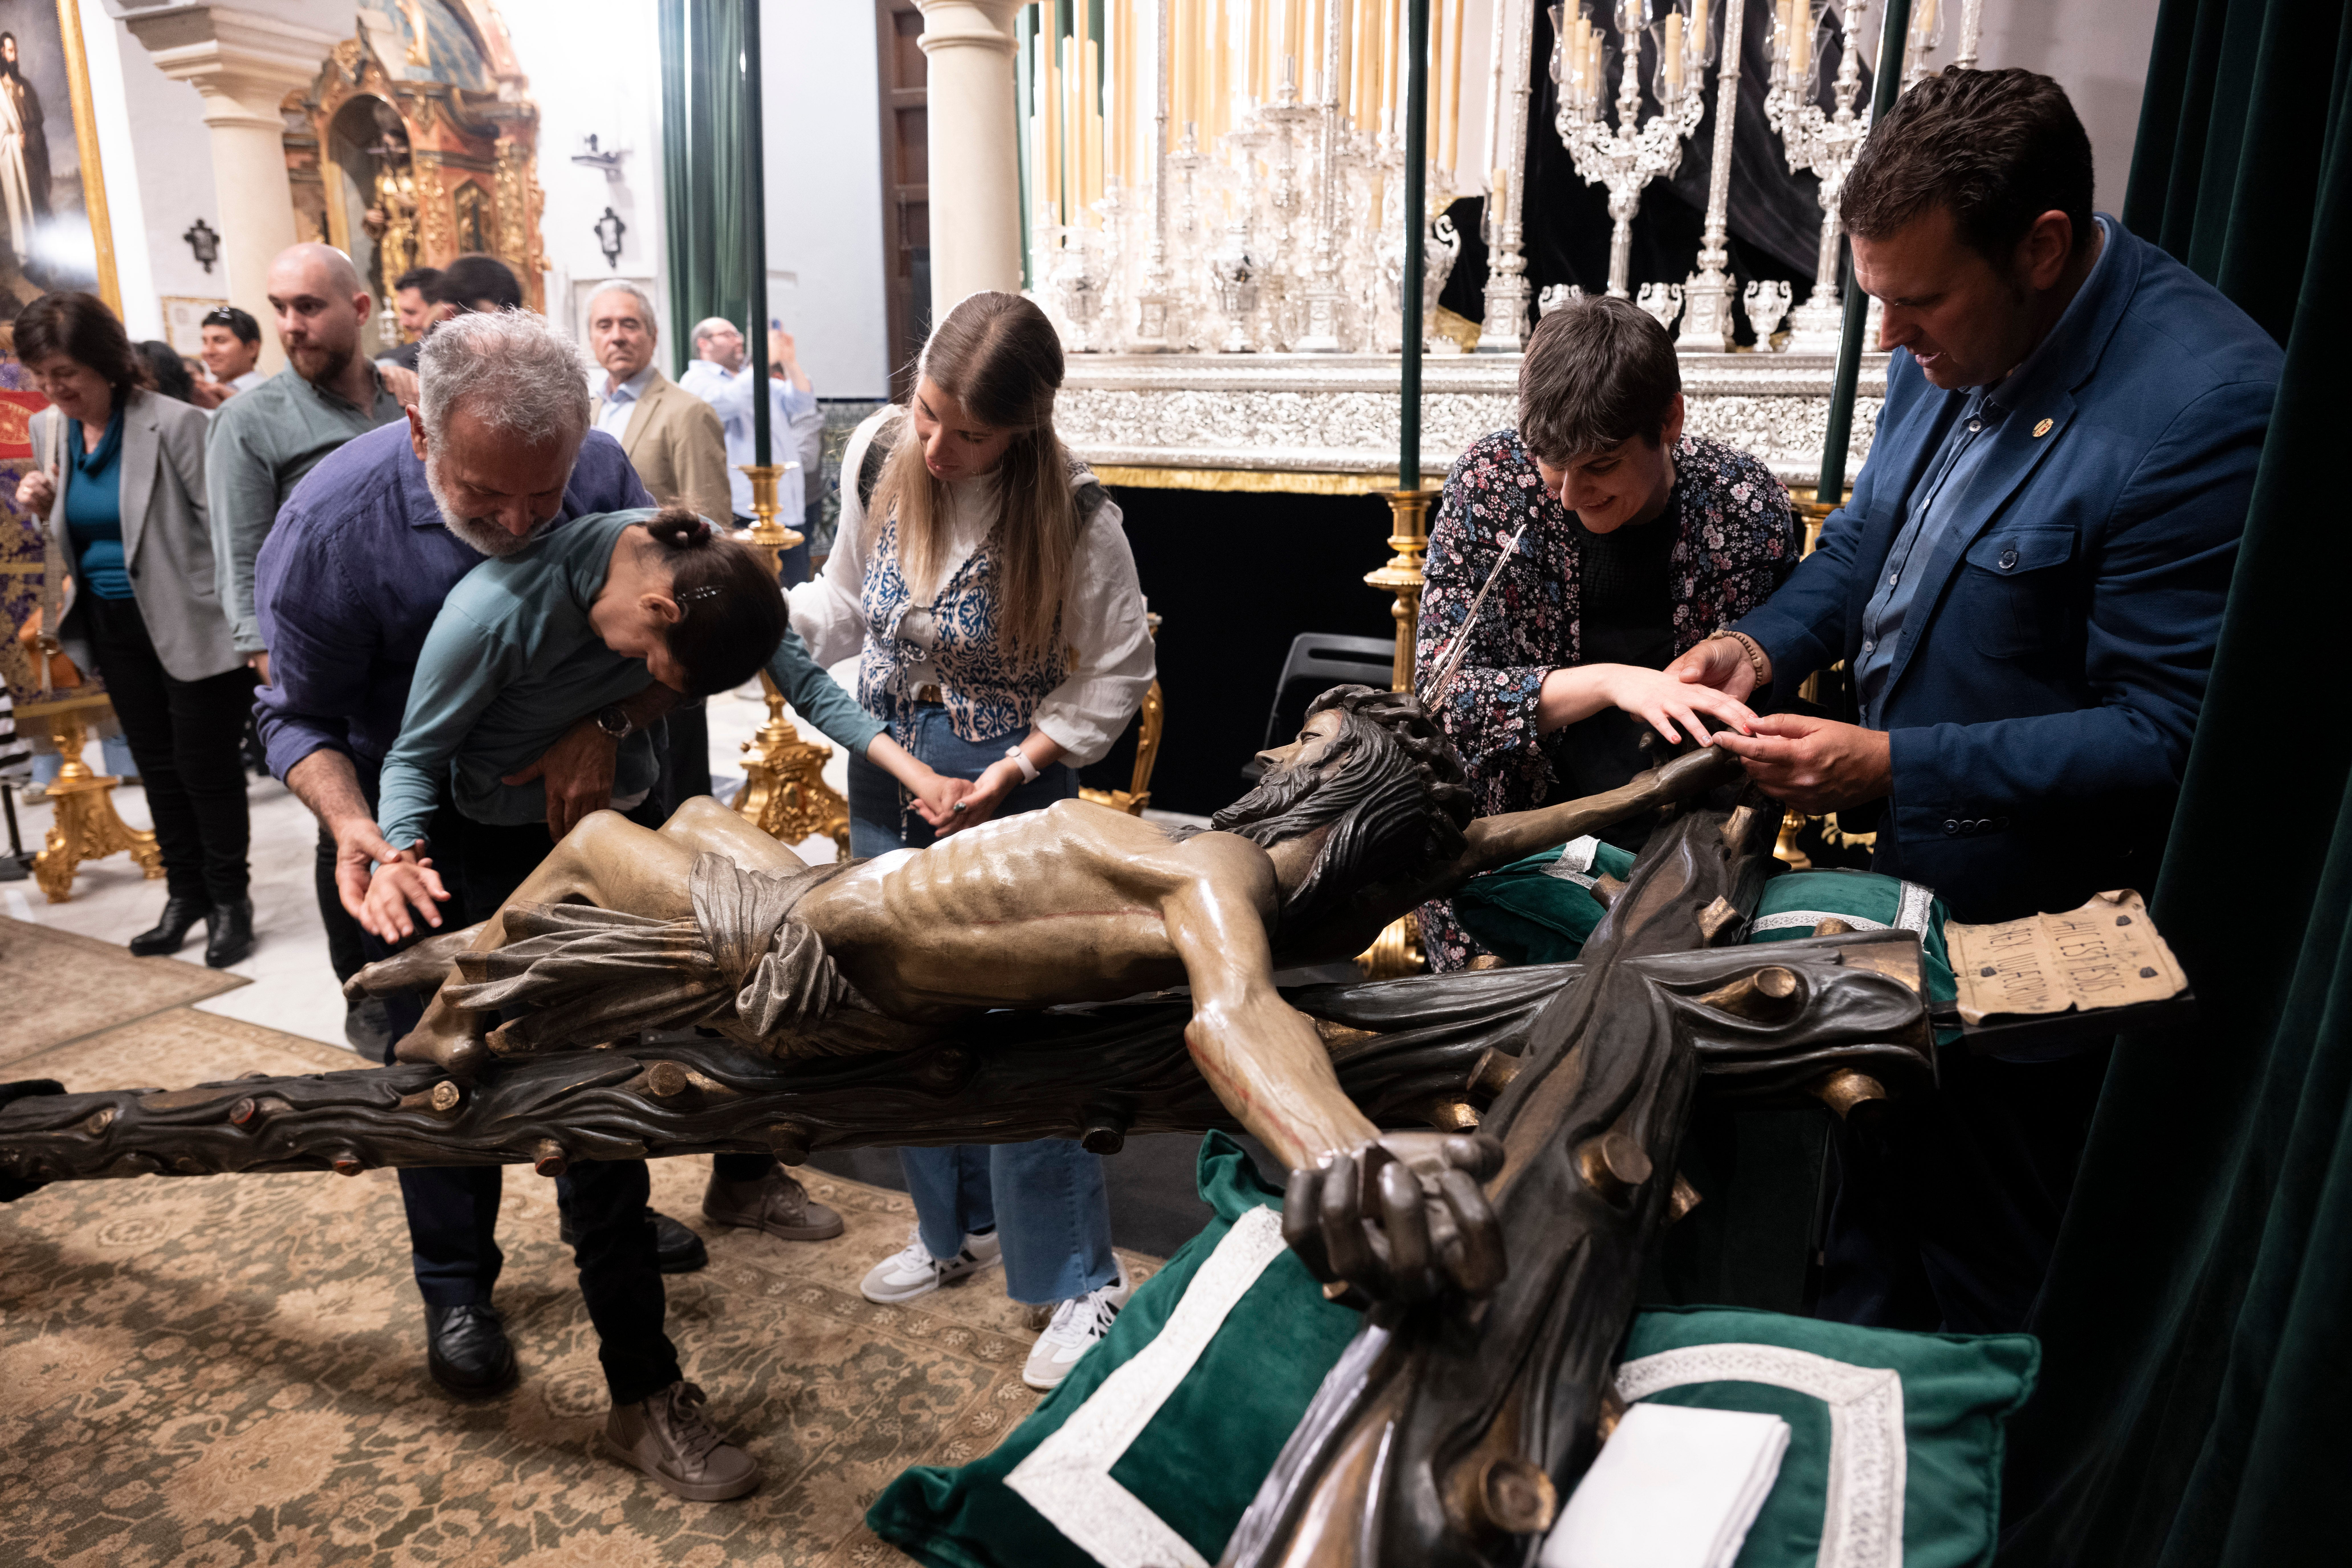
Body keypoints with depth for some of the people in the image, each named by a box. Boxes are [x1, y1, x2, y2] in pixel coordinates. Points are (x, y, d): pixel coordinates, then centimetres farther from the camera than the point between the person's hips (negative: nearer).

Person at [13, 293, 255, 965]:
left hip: (190, 625, -7)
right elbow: (73, 536, 17)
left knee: (205, 765, 2)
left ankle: (229, 901, 17)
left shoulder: (174, 424, -16)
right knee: (157, 765, 15)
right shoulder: (49, 430, 5)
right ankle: (184, 894, 28)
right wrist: (43, 508, -6)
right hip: (115, 626, 7)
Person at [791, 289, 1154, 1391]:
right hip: (885, 780, 6)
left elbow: (1115, 674, -9)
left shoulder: (1072, 514, -18)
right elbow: (844, 606, 7)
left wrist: (1017, 768, -18)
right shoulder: (879, 456, -5)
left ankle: (1078, 1282, 14)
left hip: (1010, 794, -5)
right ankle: (956, 1227, 37)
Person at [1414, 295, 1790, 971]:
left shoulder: (1746, 505, -6)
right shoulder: (1490, 480, -8)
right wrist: (1606, 683, -28)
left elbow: (1764, 715, 5)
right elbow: (1440, 693, -13)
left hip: (1679, 843, 1)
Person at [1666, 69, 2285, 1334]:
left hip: (2031, 930, -8)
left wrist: (1894, 767, -28)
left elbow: (2169, 735, -24)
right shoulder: (1954, 342, -3)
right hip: (1902, 865, 8)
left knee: (1984, 1256, 15)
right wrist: (1764, 645, -6)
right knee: (1872, 1168, 27)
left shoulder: (2204, 405, -26)